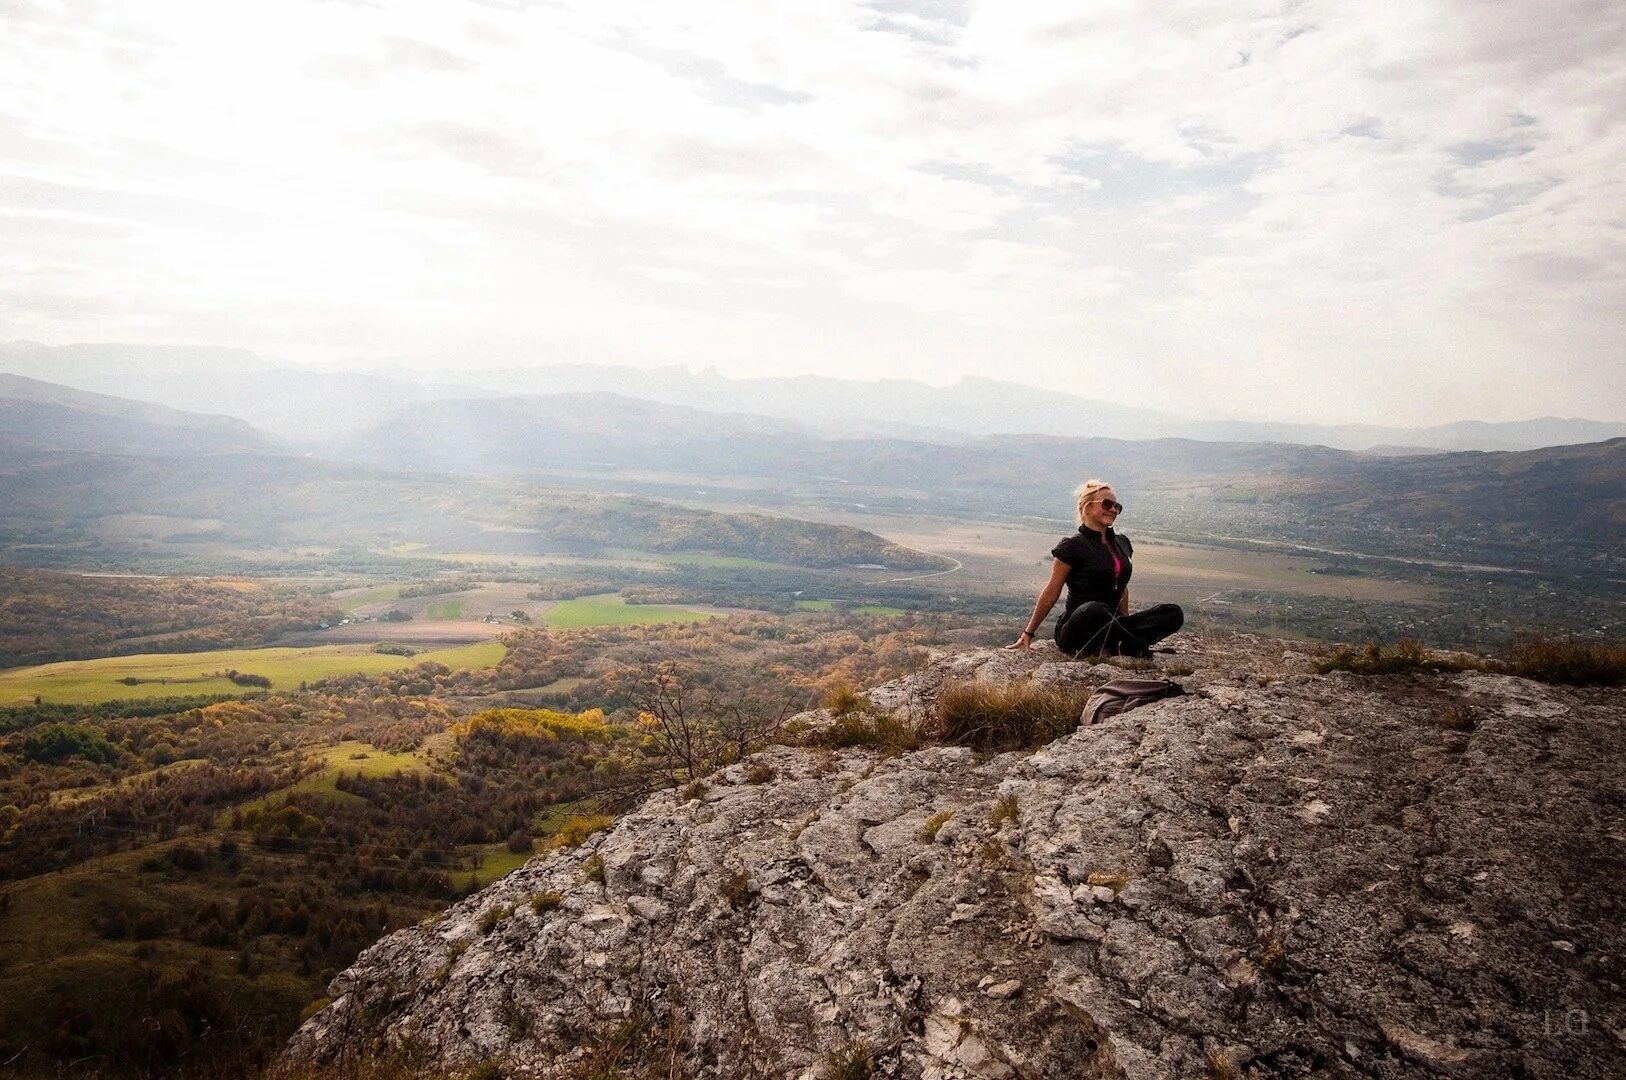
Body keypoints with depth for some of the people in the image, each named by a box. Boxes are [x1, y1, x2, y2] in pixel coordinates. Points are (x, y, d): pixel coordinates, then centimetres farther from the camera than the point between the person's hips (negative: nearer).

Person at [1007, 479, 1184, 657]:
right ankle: (1138, 648, -20)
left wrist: (1125, 624, 24)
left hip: (1108, 627, 7)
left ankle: (1111, 648, -24)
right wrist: (1028, 633, -4)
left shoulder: (1122, 543, 14)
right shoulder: (1073, 546, -6)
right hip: (1074, 633, -7)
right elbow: (1051, 592, -5)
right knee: (1093, 610, -42)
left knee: (1174, 613, -11)